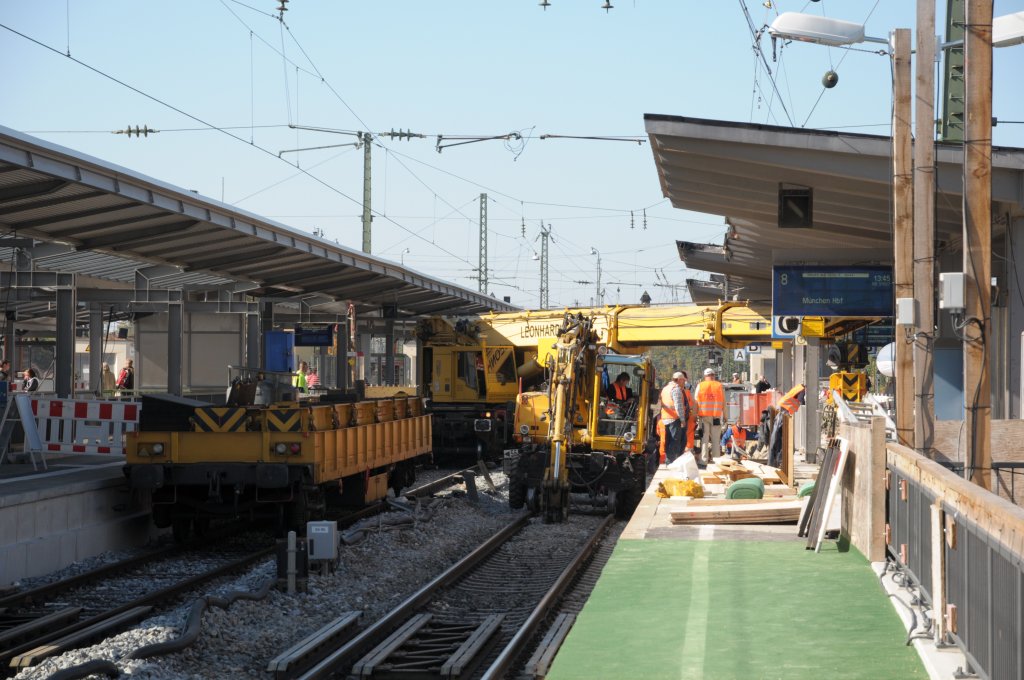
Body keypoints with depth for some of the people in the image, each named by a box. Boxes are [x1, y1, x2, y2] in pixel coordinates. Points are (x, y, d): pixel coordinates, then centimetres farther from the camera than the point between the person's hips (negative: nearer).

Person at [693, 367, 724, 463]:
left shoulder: (700, 386, 3)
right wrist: (725, 415, 7)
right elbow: (724, 402, 3)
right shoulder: (720, 386, 4)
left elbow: (695, 401, 0)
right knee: (716, 439, 5)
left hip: (704, 415, 0)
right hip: (716, 416, 0)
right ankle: (716, 458, 4)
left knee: (704, 438, 3)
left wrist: (695, 415, 3)